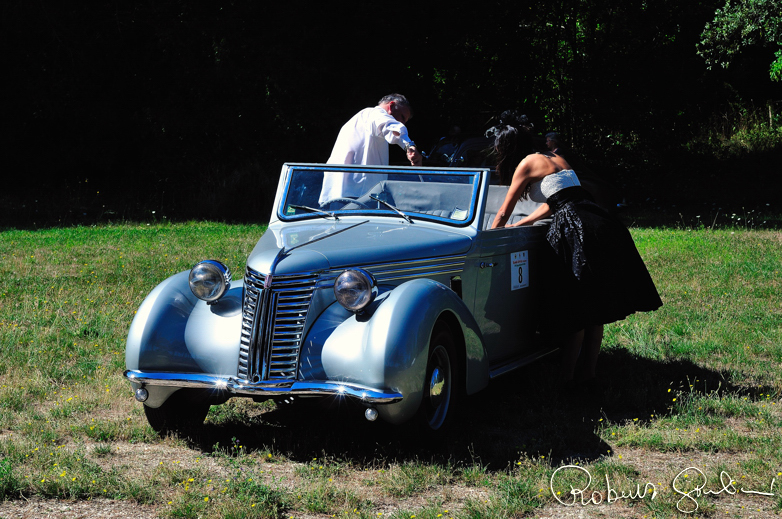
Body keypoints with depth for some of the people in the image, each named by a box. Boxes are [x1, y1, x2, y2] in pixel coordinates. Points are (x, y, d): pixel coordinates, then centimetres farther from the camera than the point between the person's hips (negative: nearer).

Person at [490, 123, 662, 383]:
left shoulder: (527, 164, 1)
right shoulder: (555, 157, 24)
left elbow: (503, 213, 7)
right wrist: (520, 225, 39)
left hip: (575, 229, -8)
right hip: (601, 222, 8)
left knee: (575, 310, -5)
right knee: (595, 307, 11)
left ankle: (567, 377, 0)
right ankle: (589, 372, 18)